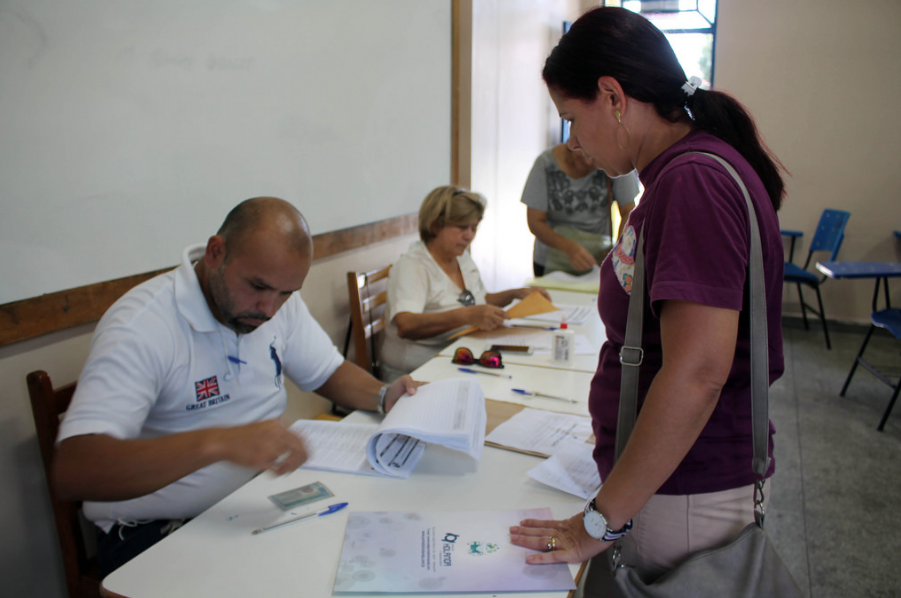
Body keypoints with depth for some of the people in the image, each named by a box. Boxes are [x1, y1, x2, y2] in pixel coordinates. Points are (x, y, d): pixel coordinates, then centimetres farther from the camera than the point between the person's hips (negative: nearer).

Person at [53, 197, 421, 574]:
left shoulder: (278, 301, -2)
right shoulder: (139, 327, -23)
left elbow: (328, 373, 11)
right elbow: (73, 472, -32)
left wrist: (381, 397, -10)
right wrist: (216, 442, -45)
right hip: (159, 532, -5)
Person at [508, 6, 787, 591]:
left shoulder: (694, 180, -22)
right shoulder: (678, 173, 9)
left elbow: (698, 372, -28)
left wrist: (601, 519, -21)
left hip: (684, 493, -9)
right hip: (659, 471, 9)